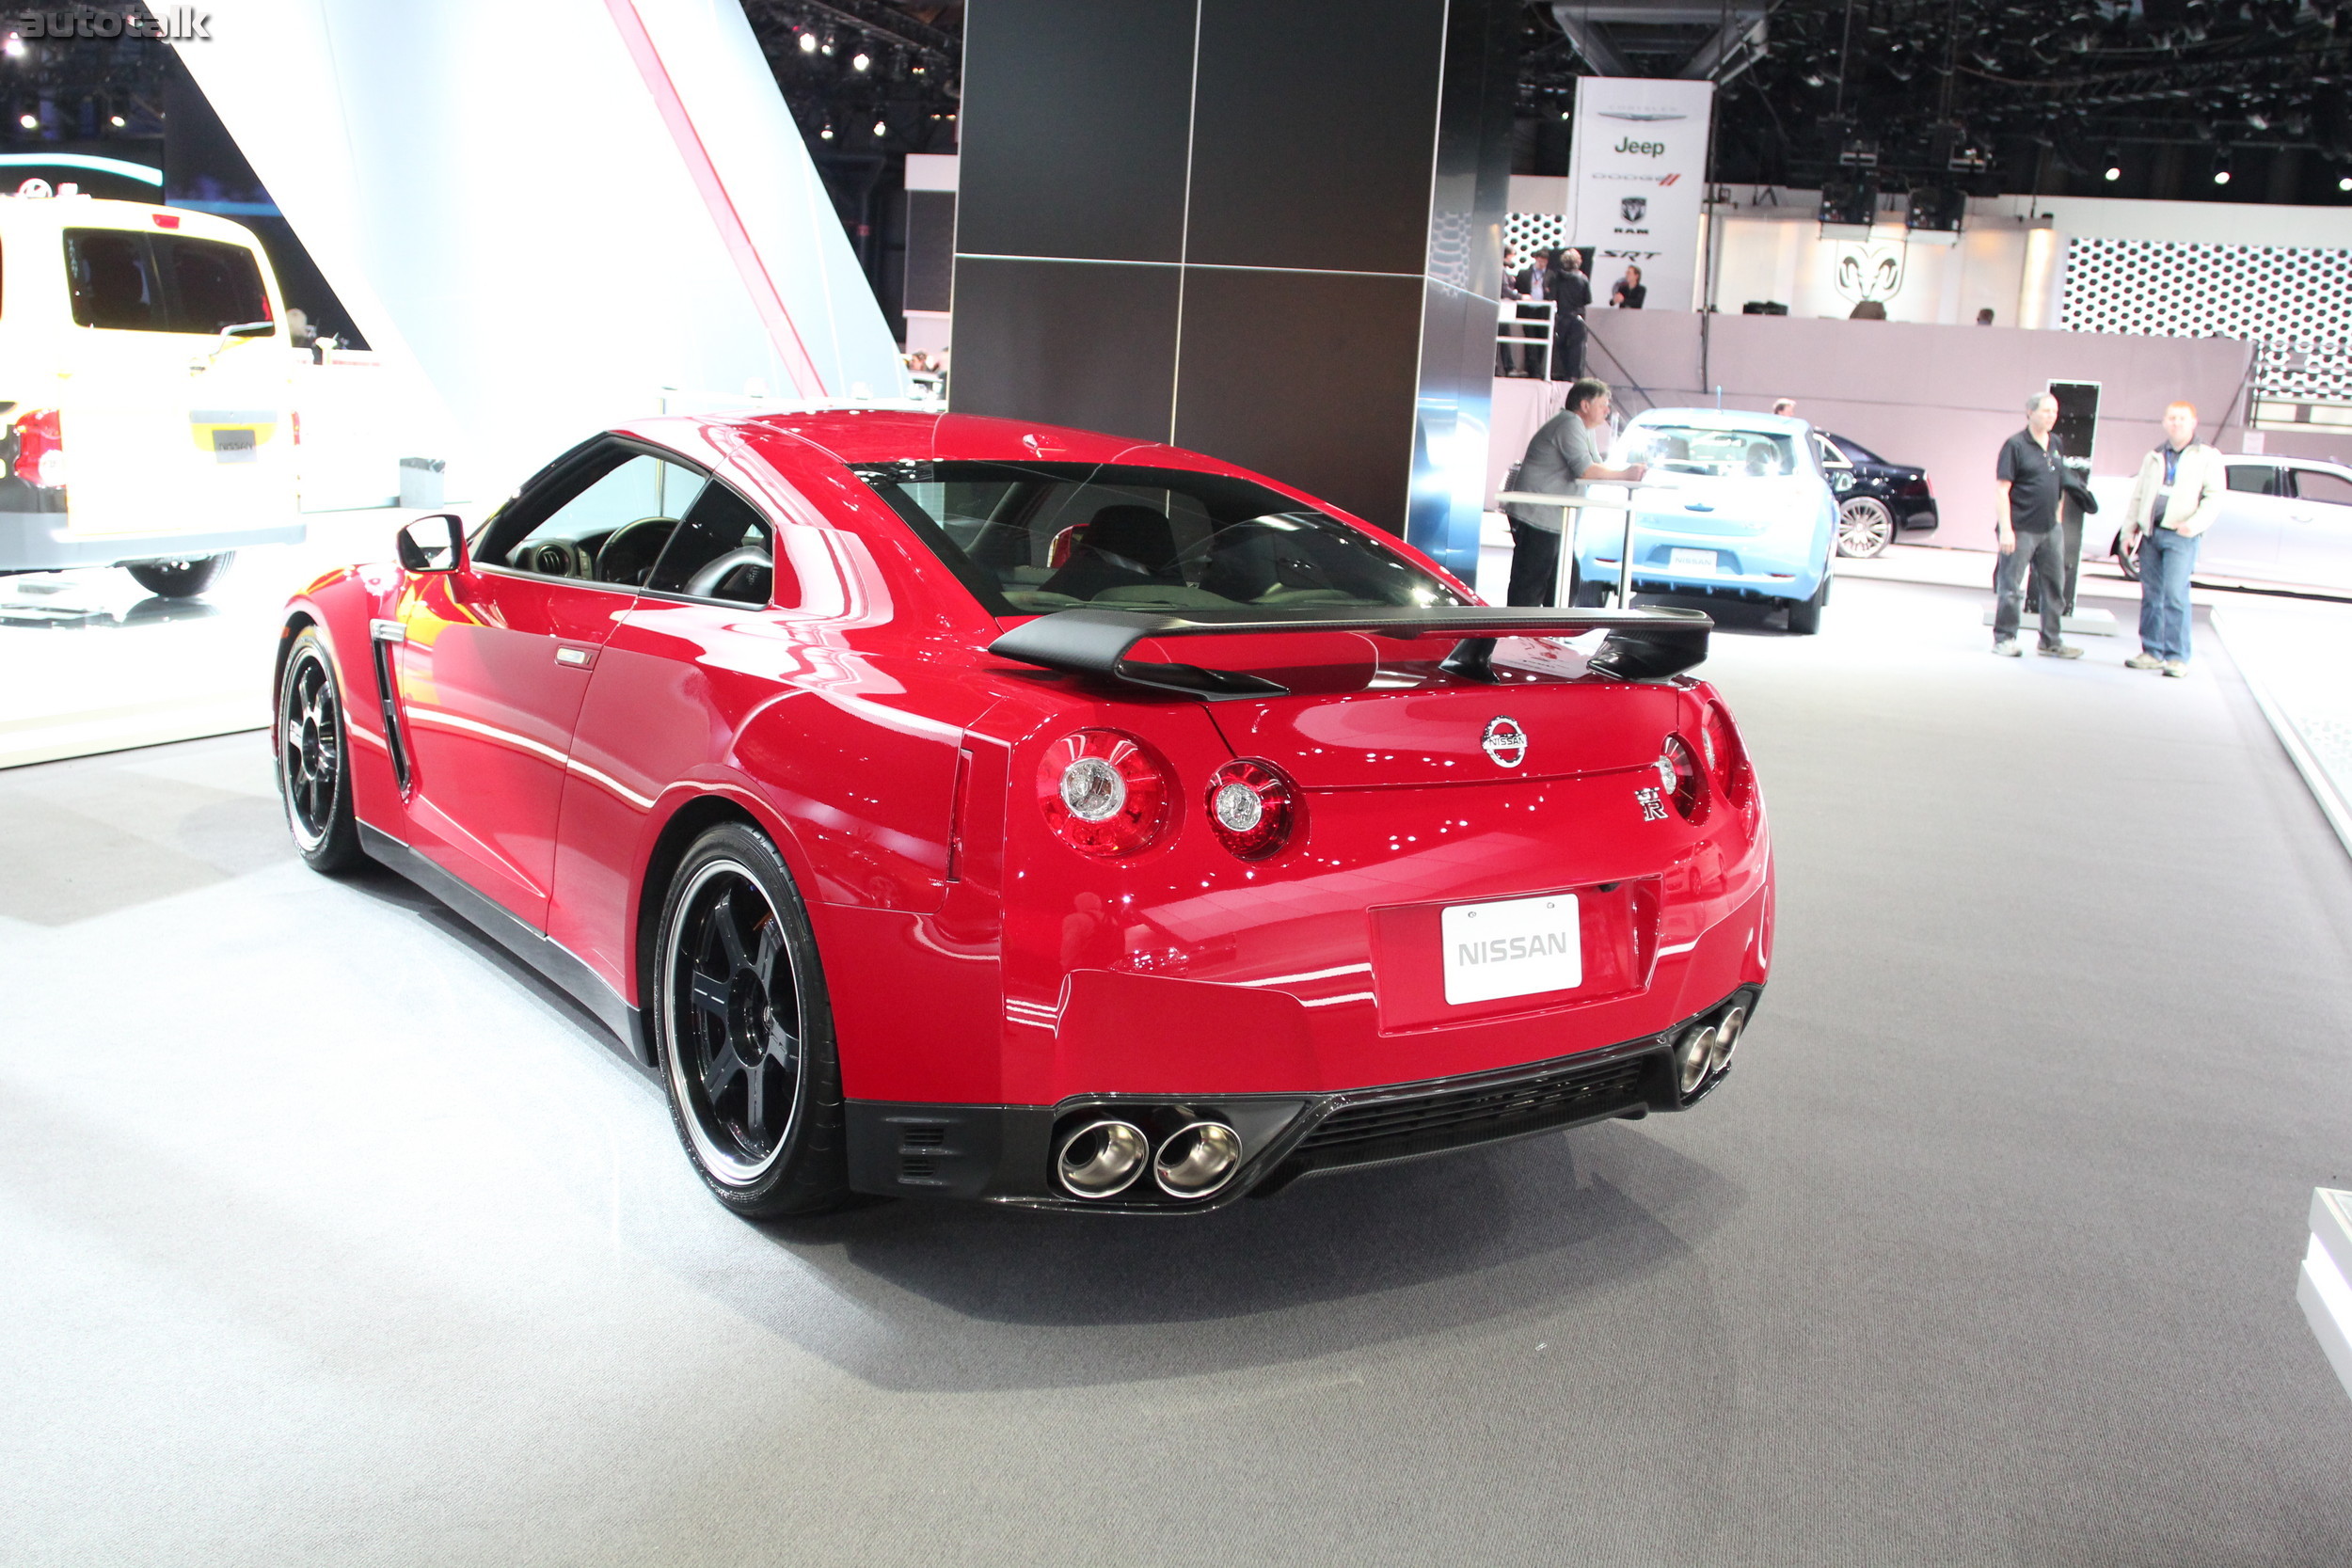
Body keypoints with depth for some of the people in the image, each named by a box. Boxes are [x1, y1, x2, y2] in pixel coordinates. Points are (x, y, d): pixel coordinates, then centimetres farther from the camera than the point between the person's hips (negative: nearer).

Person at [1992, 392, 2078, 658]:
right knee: (2011, 588, -1)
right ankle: (2004, 639, 10)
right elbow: (2001, 489, -13)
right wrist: (2005, 529, -19)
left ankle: (2051, 641, 19)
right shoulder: (2016, 445, -9)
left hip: (2049, 529, 7)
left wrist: (2057, 516, 15)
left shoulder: (2055, 444, 11)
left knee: (2056, 584, 10)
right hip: (2020, 529, -7)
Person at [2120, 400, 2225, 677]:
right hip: (2150, 534, 5)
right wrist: (2129, 530, 12)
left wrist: (2195, 523, -18)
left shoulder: (2207, 457, 4)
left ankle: (2177, 657, -8)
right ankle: (2152, 652, 13)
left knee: (2175, 596, -11)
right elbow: (2138, 496, 21)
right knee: (2151, 595, 6)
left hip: (2180, 537, -5)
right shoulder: (2153, 457, 19)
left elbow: (2214, 496, -4)